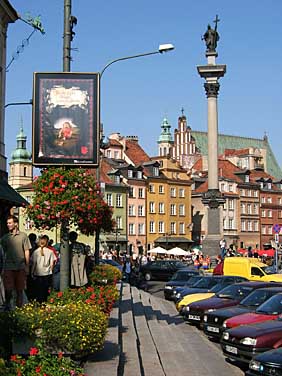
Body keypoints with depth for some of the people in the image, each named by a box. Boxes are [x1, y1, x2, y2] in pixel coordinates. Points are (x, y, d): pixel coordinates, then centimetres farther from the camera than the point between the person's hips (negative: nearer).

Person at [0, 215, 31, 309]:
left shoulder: (23, 235, 4)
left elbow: (26, 251, 5)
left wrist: (27, 266, 0)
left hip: (21, 267, 0)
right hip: (8, 267, 1)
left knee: (20, 289, 5)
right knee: (8, 288, -5)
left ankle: (19, 307, 14)